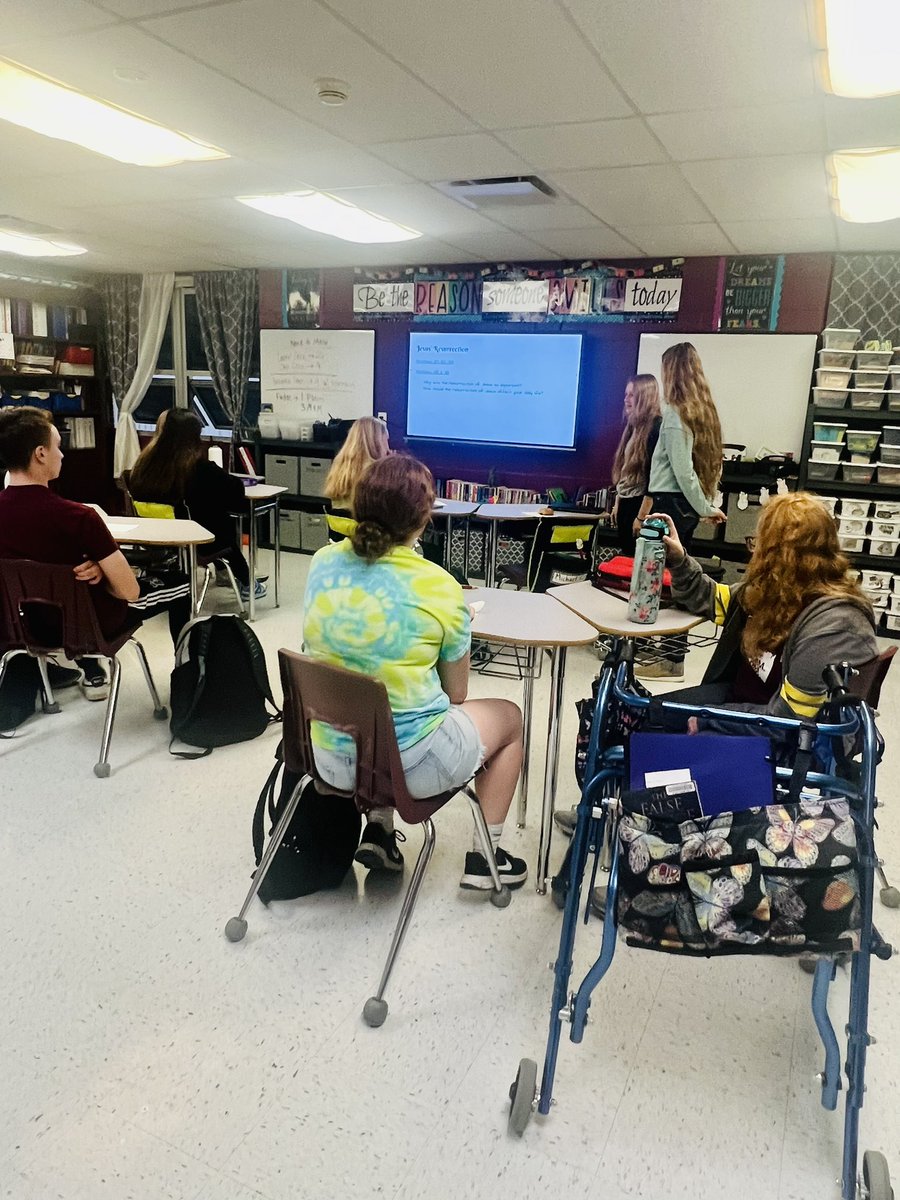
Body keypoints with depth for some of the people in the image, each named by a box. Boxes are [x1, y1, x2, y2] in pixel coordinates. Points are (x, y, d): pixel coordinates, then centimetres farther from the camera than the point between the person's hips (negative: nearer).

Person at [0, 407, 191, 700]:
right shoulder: (77, 517, -32)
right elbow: (129, 591, -25)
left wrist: (91, 570, -5)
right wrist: (97, 573, -6)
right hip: (93, 623, -6)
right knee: (180, 583, 16)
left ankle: (91, 674, 39)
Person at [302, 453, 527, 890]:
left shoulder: (322, 562, -5)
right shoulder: (440, 588, -17)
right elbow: (456, 695, -6)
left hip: (329, 755, 5)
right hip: (410, 764, -5)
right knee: (508, 715, 21)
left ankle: (378, 831, 26)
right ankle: (482, 858, 25)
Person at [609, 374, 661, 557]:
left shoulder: (656, 427, -14)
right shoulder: (634, 426, 13)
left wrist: (642, 514, -19)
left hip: (640, 504, -9)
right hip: (626, 503, 9)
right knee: (626, 555, 12)